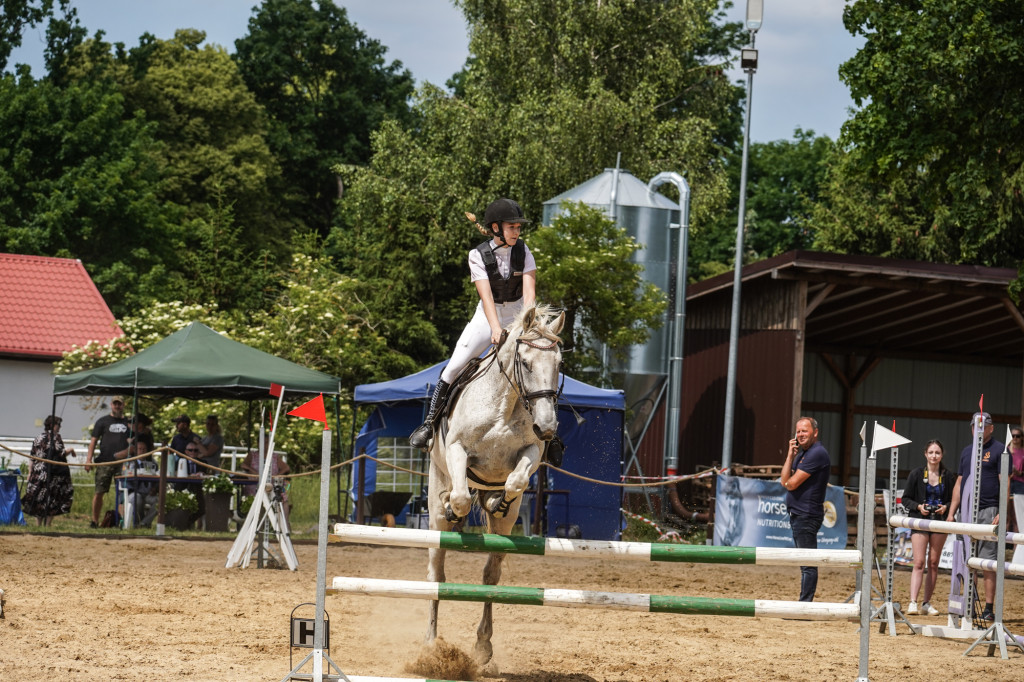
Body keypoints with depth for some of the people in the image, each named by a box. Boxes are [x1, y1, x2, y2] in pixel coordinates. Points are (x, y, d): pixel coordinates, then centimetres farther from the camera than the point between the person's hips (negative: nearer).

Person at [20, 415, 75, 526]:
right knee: (52, 500, 0)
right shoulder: (55, 437, -8)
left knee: (39, 500, 9)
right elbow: (60, 453, -14)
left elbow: (33, 457, 14)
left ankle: (38, 525, 10)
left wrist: (30, 472, 18)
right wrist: (70, 450, 6)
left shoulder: (38, 438, 12)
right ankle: (47, 524, -3)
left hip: (38, 473, 6)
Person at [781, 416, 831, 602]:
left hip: (806, 515, -11)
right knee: (805, 563, 13)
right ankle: (804, 605, 17)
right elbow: (784, 480, 11)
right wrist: (790, 456, 2)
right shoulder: (802, 453, 18)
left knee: (807, 563, -9)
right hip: (798, 515, 11)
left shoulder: (817, 453, -14)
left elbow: (791, 484, -18)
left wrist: (788, 482, 6)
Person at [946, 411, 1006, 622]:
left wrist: (1002, 514, -17)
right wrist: (951, 513, 14)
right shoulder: (967, 451, 18)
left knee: (987, 561, -8)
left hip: (989, 512, -6)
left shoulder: (999, 450, -1)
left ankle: (988, 608, -7)